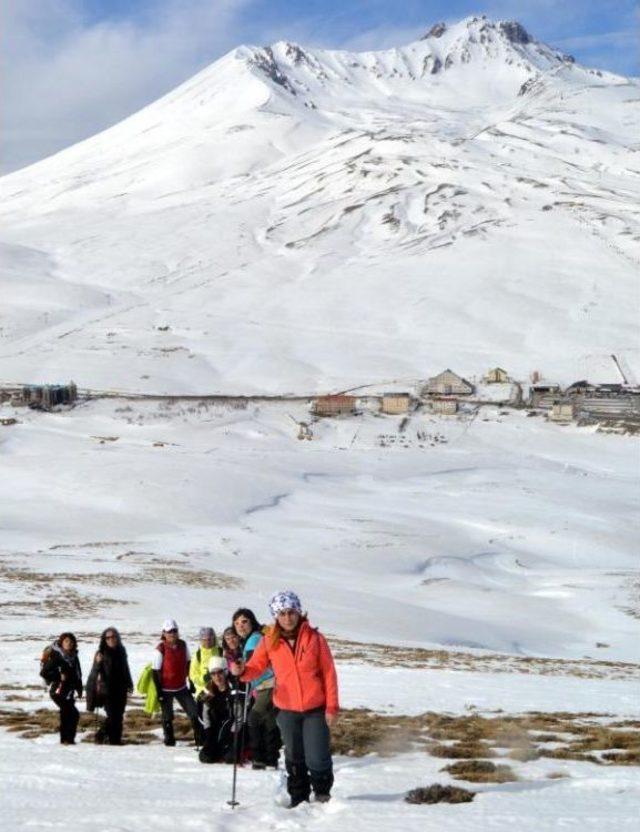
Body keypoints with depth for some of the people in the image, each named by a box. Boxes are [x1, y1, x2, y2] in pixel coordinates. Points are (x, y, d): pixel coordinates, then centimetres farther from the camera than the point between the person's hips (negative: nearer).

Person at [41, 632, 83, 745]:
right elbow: (44, 672, -14)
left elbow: (77, 674, 20)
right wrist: (59, 676, -21)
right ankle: (68, 739, -11)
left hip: (69, 692, 8)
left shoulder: (73, 656, 11)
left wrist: (79, 689, 14)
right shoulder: (56, 656, -12)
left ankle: (65, 740, 21)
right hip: (58, 692, -8)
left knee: (66, 716, 12)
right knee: (73, 714, -15)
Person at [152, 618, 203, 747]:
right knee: (168, 717, 8)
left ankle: (200, 738, 7)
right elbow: (156, 671, -13)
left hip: (182, 687, 4)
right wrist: (159, 691, -13)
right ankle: (169, 740, 22)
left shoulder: (183, 645, -1)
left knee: (194, 712, 0)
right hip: (166, 689, -4)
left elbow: (188, 664, 11)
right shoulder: (160, 649, -16)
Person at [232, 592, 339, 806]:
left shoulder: (314, 638, -6)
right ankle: (298, 798, 31)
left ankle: (322, 793, 23)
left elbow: (329, 673, -4)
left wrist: (331, 706, -6)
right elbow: (256, 666, -2)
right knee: (295, 758, 14)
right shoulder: (269, 641, -1)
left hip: (316, 709, -2)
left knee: (317, 759, -4)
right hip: (287, 710, 2)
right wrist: (242, 671, -26)